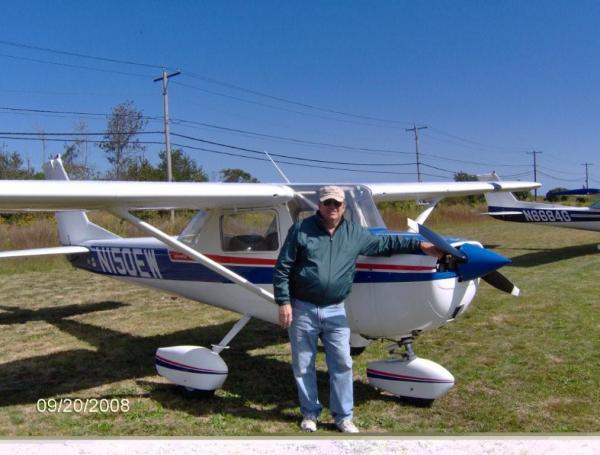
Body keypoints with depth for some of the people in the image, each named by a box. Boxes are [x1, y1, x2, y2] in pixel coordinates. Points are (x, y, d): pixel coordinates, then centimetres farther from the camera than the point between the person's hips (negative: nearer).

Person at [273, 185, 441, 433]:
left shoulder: (355, 234, 6)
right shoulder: (301, 229, -3)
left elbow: (385, 243, 16)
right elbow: (282, 269, -2)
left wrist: (420, 245, 10)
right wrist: (284, 302, -8)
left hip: (335, 311, 2)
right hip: (302, 310, -2)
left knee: (342, 364, 3)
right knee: (303, 366, 8)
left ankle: (343, 416, 20)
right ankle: (310, 413, 27)